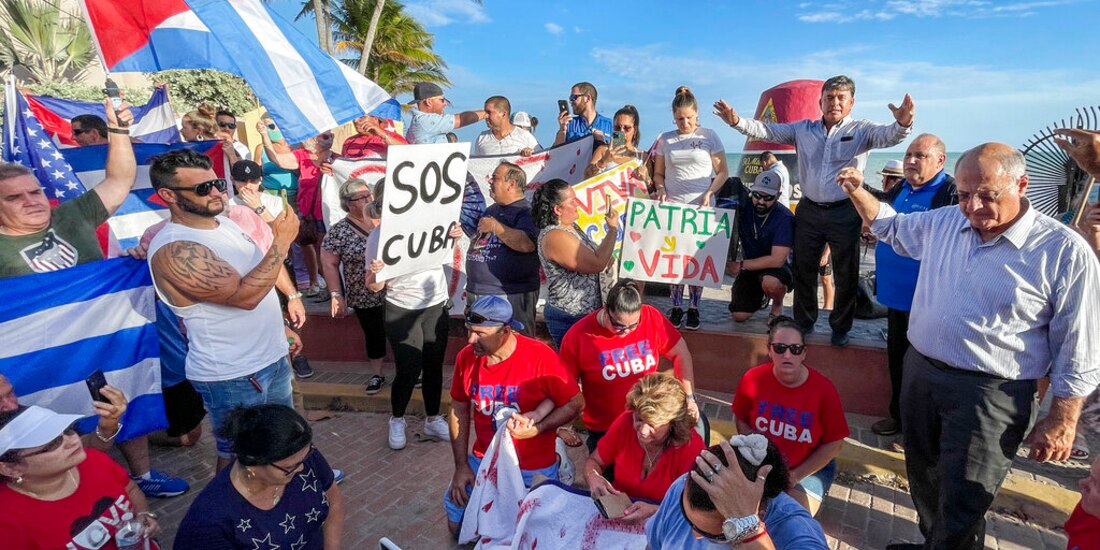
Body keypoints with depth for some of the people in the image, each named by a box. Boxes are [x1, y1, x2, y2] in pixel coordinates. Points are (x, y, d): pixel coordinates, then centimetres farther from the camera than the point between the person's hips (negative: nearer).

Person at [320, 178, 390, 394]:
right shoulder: (339, 231, -9)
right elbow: (329, 264, -5)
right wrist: (337, 295, -9)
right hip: (366, 298, -2)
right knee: (374, 336, 14)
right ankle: (377, 375, 34)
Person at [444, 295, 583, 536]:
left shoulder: (540, 357, -22)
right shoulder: (466, 357, -9)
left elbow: (575, 403, -12)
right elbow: (459, 410, 3)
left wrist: (537, 429, -24)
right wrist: (461, 466, 0)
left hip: (533, 469, -4)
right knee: (457, 525, 8)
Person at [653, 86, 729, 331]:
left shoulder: (709, 136, 3)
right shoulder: (665, 140, 9)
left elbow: (722, 171, 5)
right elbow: (658, 173, 15)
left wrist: (709, 193, -10)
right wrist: (661, 189, -5)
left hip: (701, 208, -1)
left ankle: (694, 308, 12)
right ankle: (676, 307, 12)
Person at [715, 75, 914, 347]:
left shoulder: (862, 130, 0)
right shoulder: (803, 129, 7)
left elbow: (887, 135, -19)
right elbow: (767, 131, 2)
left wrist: (902, 123, -42)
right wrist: (737, 121, -13)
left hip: (845, 213, -2)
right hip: (808, 210, 2)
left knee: (846, 274, 7)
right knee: (803, 270, 12)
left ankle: (840, 328, 25)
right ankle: (804, 322, 30)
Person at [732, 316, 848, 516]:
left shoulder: (823, 389, -16)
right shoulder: (753, 379, -13)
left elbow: (834, 444, -9)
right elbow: (741, 420, 2)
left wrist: (795, 476, -13)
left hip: (810, 467, -1)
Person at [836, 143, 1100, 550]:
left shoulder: (1065, 252, -13)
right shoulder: (943, 223, 1)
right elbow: (891, 226, 21)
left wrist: (1062, 421, -8)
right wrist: (857, 192, 4)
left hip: (989, 393, -5)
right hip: (920, 372, 6)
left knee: (961, 510, 1)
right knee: (924, 478, 22)